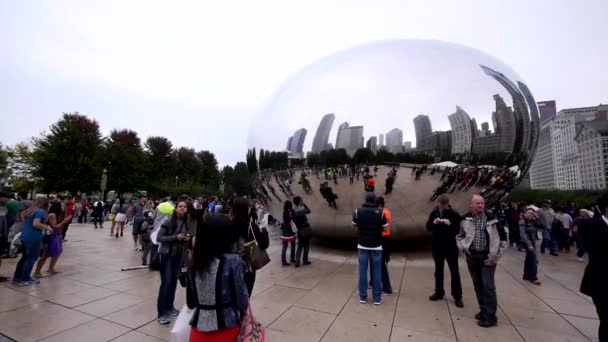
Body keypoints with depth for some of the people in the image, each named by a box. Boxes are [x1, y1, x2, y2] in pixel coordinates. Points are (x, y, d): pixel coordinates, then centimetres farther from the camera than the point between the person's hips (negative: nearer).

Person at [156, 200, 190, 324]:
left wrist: (187, 239, -9)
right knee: (166, 282, -3)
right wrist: (175, 237, -22)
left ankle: (169, 307, 30)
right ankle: (162, 313, 7)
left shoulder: (187, 223, -1)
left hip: (179, 256, 5)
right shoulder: (168, 222, -14)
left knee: (174, 281, 14)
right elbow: (159, 237, -13)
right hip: (167, 255, -4)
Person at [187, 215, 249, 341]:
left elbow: (190, 302, 4)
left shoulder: (195, 261, -5)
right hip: (226, 328, -3)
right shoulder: (233, 261, -19)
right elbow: (242, 300, -15)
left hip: (199, 327, 4)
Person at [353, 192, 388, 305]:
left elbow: (354, 225, 7)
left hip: (362, 245, 1)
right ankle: (377, 298, 18)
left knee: (362, 271, 9)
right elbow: (386, 228, -3)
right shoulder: (380, 212, -11)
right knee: (376, 272, 10)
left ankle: (362, 297, 17)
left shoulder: (358, 211, -7)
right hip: (376, 246, -1)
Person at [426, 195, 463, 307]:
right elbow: (428, 227, 0)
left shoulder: (454, 214, -8)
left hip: (451, 247, -3)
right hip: (437, 246, 3)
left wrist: (450, 224, -29)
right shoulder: (434, 213, 0)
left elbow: (458, 230, -11)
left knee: (454, 271, 3)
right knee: (438, 270, 14)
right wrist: (434, 223, -20)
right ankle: (439, 292, 26)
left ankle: (457, 296, 14)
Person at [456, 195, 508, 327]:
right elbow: (459, 236, 16)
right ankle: (484, 310, 28)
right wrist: (462, 247, 1)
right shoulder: (465, 220, 1)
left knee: (488, 285, -5)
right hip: (472, 256, 3)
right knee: (477, 285, 12)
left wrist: (496, 256, -4)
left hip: (487, 257, -3)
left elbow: (503, 238, 0)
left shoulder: (491, 219, -6)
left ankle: (490, 317, 4)